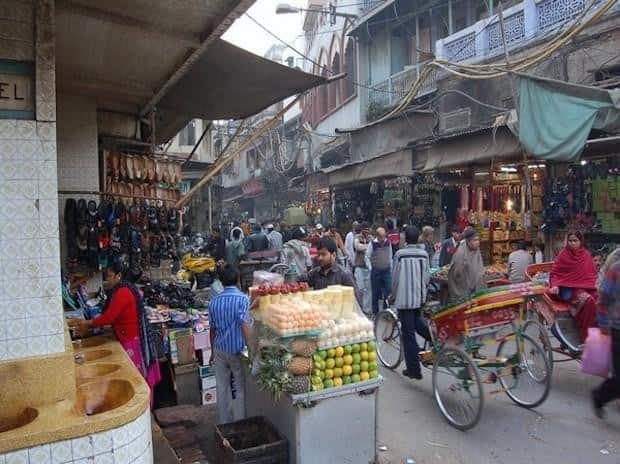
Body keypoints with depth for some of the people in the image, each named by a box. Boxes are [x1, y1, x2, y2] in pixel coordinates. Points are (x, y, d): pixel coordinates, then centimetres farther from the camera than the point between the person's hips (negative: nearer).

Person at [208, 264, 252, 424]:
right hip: (237, 350, -4)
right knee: (240, 388, 9)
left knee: (222, 388, 13)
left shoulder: (214, 301, 2)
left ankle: (224, 423, 23)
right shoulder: (242, 299, -13)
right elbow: (245, 326, -20)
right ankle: (239, 423, 15)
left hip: (220, 350, 4)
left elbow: (212, 329, 9)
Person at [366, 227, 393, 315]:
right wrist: (370, 268, -5)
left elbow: (390, 256, 12)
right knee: (376, 293, 5)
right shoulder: (372, 244, -9)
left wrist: (390, 267, 10)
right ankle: (375, 312, 17)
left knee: (389, 290, -4)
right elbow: (367, 257, -1)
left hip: (387, 270, 3)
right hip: (376, 271, -3)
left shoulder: (388, 243, 2)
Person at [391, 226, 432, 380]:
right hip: (420, 297, 5)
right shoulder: (424, 254, 1)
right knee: (417, 322, 30)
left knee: (408, 333, 2)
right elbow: (427, 277, 6)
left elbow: (396, 278, -7)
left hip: (404, 298, -5)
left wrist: (393, 295, 9)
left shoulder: (400, 254, -11)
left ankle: (414, 370, 7)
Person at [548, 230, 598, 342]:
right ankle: (586, 337, -24)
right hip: (568, 288, -4)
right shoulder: (563, 255, 2)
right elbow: (554, 273, 5)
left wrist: (597, 284, 2)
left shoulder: (586, 255, 11)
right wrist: (555, 285, -12)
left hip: (586, 287, 4)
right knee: (588, 300, -33)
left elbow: (592, 273, 19)